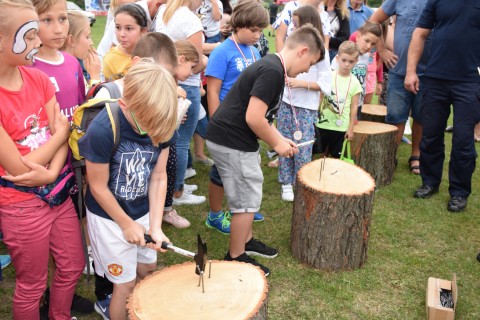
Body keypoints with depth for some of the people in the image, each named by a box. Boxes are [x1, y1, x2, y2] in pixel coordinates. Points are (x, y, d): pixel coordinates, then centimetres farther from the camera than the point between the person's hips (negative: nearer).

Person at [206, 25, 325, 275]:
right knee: (247, 200, 2)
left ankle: (246, 241, 39)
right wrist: (277, 144, -11)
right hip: (232, 143, -10)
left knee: (249, 194, 22)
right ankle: (236, 257, 18)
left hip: (227, 137, 10)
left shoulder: (270, 65, 12)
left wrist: (281, 139, 14)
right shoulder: (272, 71, -20)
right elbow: (253, 118, -25)